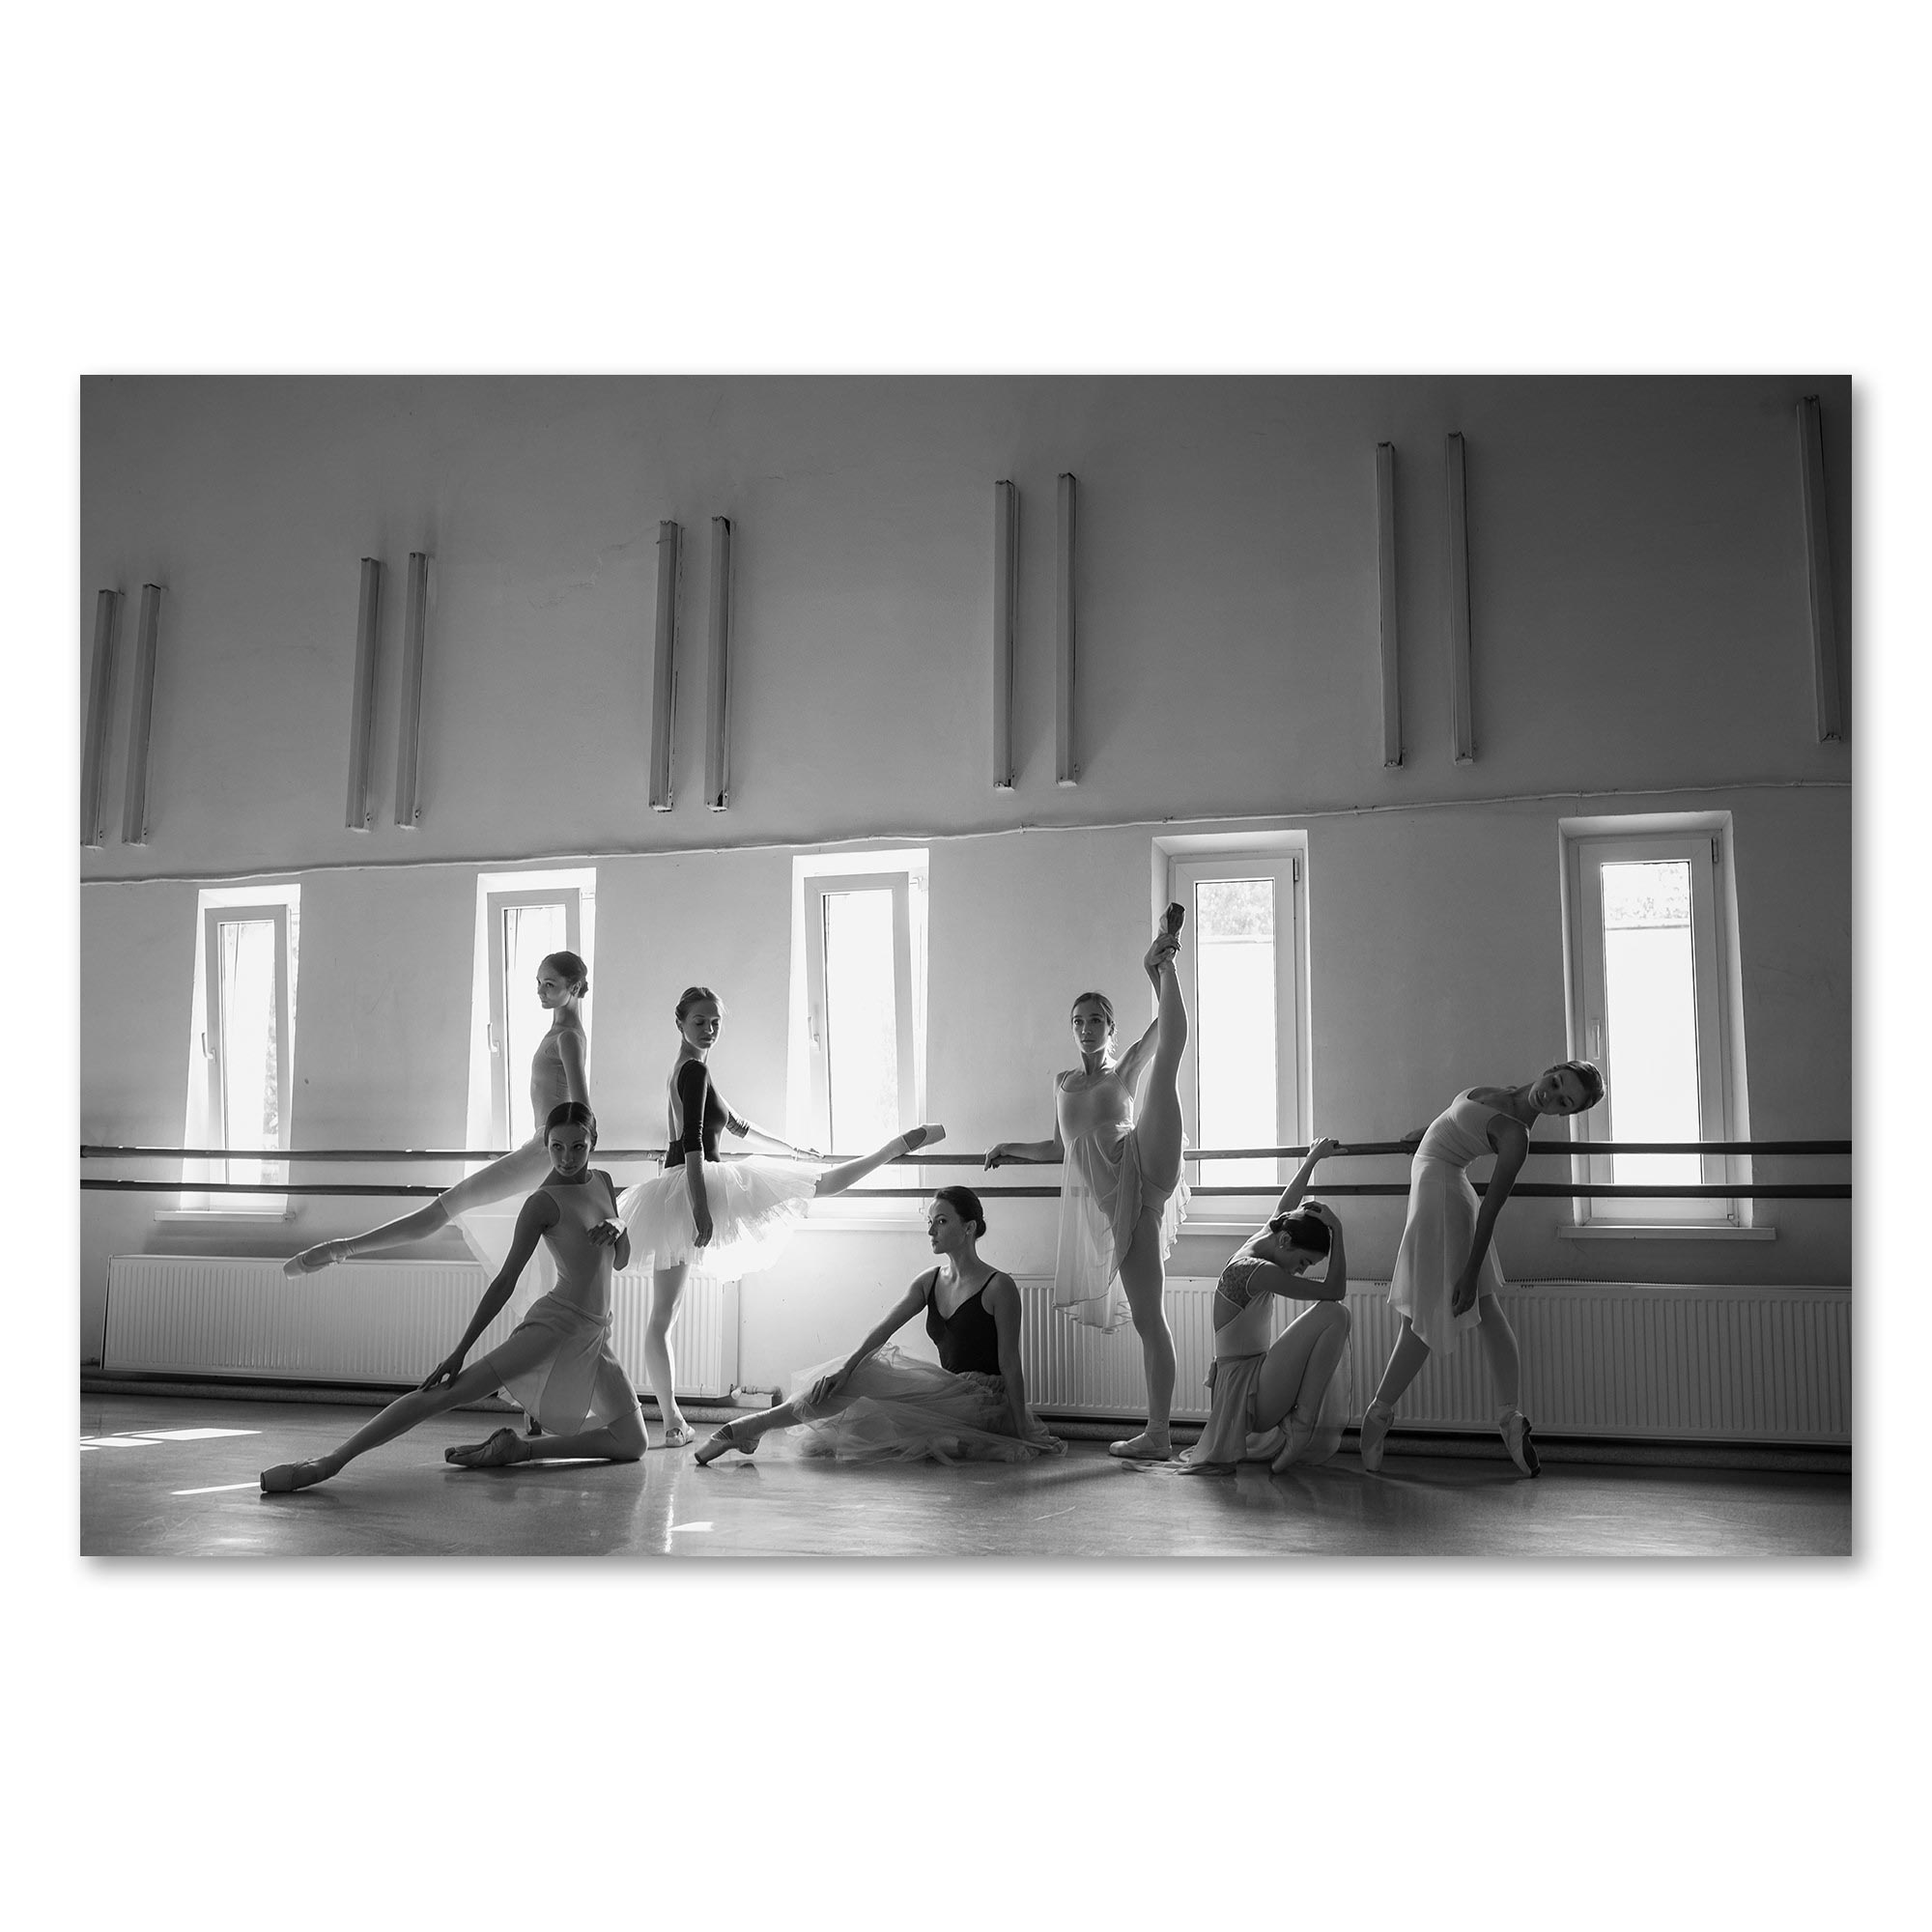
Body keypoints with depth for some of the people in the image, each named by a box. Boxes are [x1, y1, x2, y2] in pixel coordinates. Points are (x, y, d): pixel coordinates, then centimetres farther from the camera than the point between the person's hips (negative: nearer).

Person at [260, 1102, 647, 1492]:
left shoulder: (602, 1182, 10)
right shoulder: (544, 1203, -9)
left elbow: (622, 1260, 18)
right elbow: (506, 1280, -11)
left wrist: (616, 1231, -7)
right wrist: (460, 1350, -16)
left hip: (595, 1335, 7)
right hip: (554, 1324, -7)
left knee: (634, 1445, 5)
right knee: (447, 1392, -22)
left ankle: (521, 1448, 4)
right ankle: (331, 1462, -21)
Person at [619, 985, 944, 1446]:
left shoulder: (684, 1070, 21)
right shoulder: (695, 1070, -8)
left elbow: (734, 1122, 34)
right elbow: (693, 1143, -20)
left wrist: (788, 1147, 42)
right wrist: (700, 1209, -27)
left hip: (669, 1194, 9)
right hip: (696, 1187, -9)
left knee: (661, 1315, 5)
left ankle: (671, 1420, 8)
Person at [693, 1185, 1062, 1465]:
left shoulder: (999, 1286, -9)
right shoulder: (930, 1281, 10)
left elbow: (1010, 1365, -10)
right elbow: (882, 1330, -1)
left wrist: (1022, 1434, -11)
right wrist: (845, 1368, -17)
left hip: (984, 1402, -7)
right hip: (949, 1393, 7)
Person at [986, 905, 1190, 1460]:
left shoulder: (1125, 1069, 13)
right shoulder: (1062, 1082, 23)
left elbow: (1164, 1030, -4)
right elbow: (1061, 1148, 32)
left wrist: (1158, 972, -13)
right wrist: (1011, 1148, 28)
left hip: (1139, 1168, -2)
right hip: (1104, 1198, 2)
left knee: (1168, 1056, -18)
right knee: (1146, 1315, -2)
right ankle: (1156, 1435, 1)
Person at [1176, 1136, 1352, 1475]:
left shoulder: (1259, 1243, 4)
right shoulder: (1253, 1269, -23)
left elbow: (1287, 1205, 26)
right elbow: (1334, 1290, -22)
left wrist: (1313, 1158, 36)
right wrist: (1337, 1231, -16)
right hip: (1245, 1391, -10)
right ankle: (1301, 1425, -15)